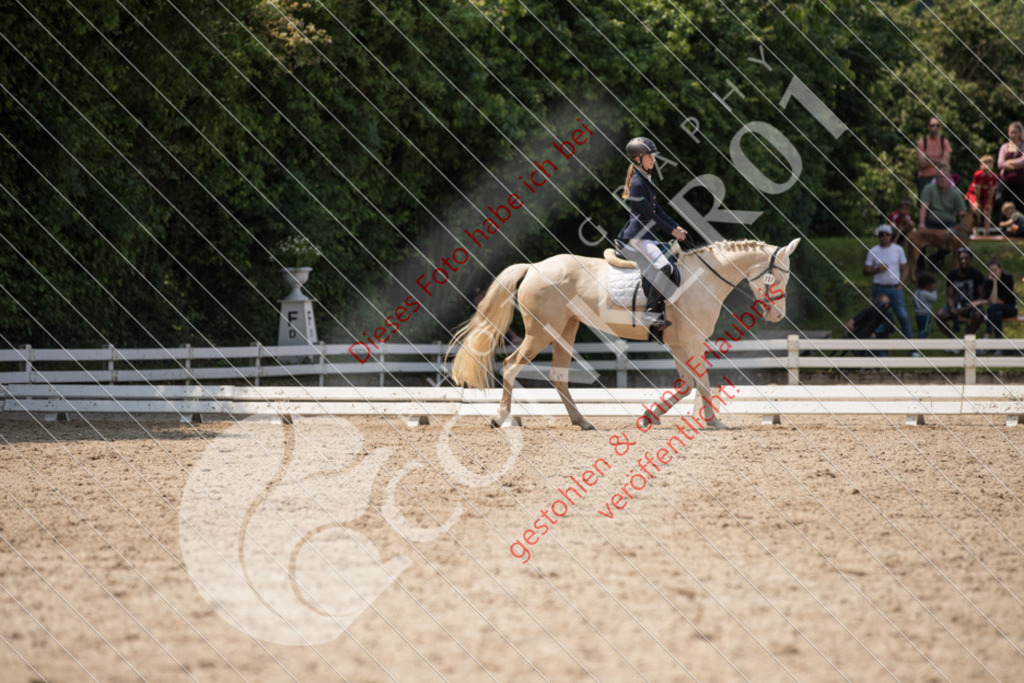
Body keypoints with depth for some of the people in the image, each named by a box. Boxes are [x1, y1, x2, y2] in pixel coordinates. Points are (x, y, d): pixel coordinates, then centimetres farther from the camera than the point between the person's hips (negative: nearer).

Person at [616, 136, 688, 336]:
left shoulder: (646, 181, 17)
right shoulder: (637, 184, -14)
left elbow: (657, 209, 21)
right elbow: (648, 213, -15)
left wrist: (676, 226, 11)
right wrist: (671, 230, -10)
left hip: (648, 235, 10)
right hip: (638, 235, -10)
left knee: (674, 272, 4)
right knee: (664, 267, -27)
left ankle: (660, 314, 4)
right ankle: (651, 312, -24)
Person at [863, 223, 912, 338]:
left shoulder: (898, 250, 5)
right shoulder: (873, 251, 2)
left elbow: (904, 269, 7)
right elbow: (866, 271, 3)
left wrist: (900, 286, -4)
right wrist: (877, 270, -16)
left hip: (895, 288, 0)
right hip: (879, 289, 0)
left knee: (903, 316, -7)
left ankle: (909, 340, 1)